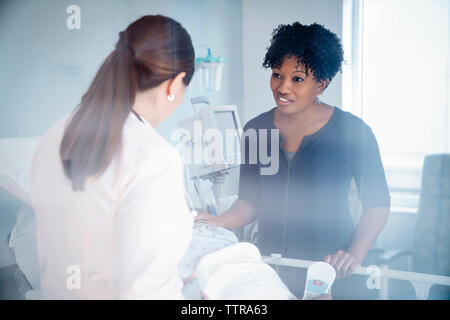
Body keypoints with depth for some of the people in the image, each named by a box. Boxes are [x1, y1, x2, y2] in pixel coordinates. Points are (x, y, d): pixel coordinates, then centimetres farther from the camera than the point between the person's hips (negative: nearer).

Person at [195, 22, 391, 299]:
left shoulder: (352, 132, -9)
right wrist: (221, 222, -13)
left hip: (328, 266, -2)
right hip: (270, 261, 3)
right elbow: (250, 201, 5)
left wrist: (355, 255, -16)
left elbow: (377, 203, -4)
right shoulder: (256, 130, 0)